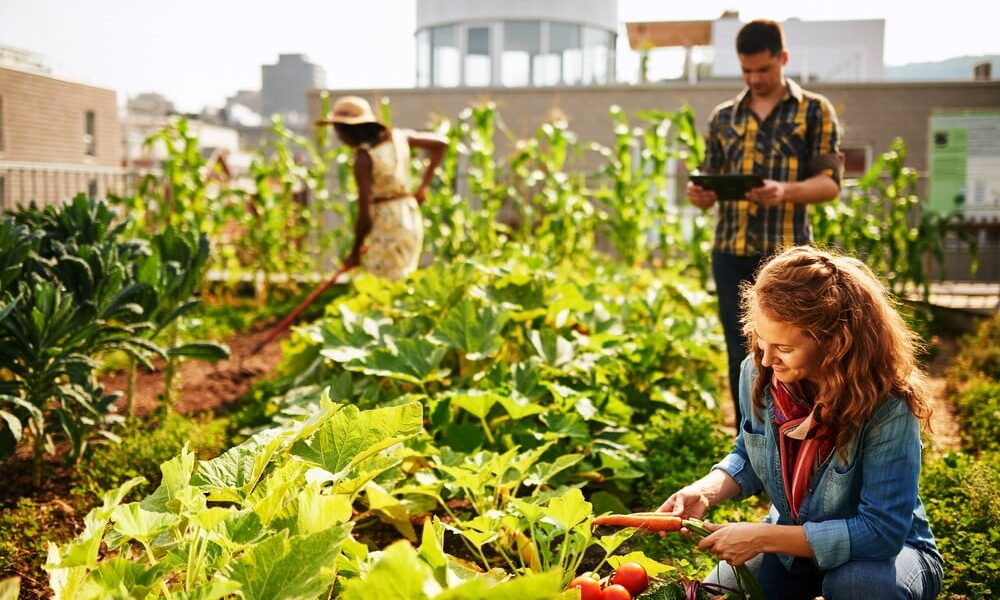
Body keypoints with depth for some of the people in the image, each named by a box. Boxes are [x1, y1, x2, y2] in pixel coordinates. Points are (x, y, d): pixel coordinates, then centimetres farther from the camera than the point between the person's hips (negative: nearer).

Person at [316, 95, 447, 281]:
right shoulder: (398, 137, 3)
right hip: (411, 218, 8)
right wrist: (424, 185, 17)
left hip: (386, 225, -8)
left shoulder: (363, 158, -15)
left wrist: (354, 252, -2)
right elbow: (441, 142, 16)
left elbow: (364, 216, -16)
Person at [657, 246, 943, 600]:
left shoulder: (888, 407, -30)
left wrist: (762, 538, -32)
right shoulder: (757, 375, -15)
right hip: (794, 537, 5)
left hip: (887, 549, -5)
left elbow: (882, 530, -30)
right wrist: (704, 492, -17)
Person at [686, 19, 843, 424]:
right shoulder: (723, 117, 14)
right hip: (731, 254, 3)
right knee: (741, 360, 8)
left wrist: (785, 191, -22)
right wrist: (701, 195, -9)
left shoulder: (814, 110, 4)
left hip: (786, 255, -3)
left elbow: (830, 182, -2)